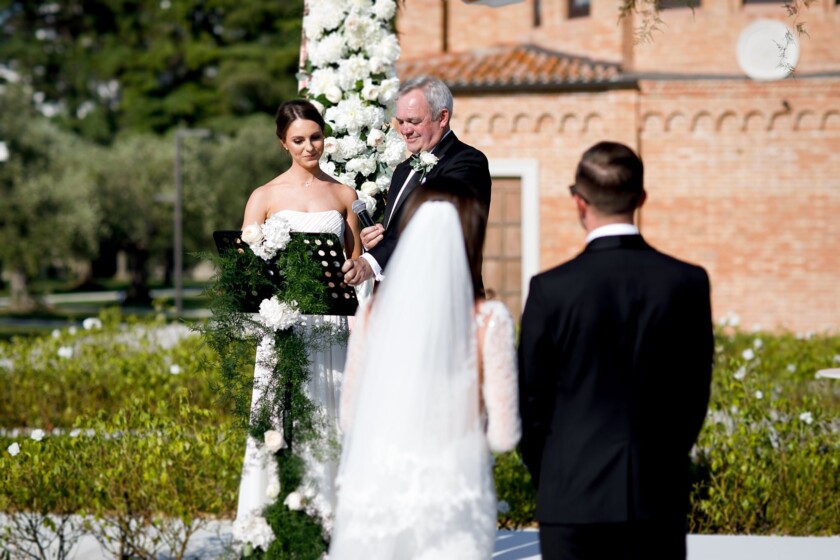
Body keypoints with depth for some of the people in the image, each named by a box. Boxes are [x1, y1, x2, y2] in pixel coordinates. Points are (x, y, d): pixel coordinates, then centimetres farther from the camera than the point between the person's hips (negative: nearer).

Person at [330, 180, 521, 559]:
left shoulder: (374, 312, -3)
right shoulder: (487, 320, -11)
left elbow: (349, 414, 6)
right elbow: (503, 434, -8)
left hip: (377, 490, 2)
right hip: (452, 495, -2)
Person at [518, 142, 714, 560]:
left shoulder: (551, 289, -9)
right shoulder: (687, 282, -3)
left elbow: (531, 400, -2)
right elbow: (695, 396, 4)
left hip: (573, 499, -2)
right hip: (657, 498, 2)